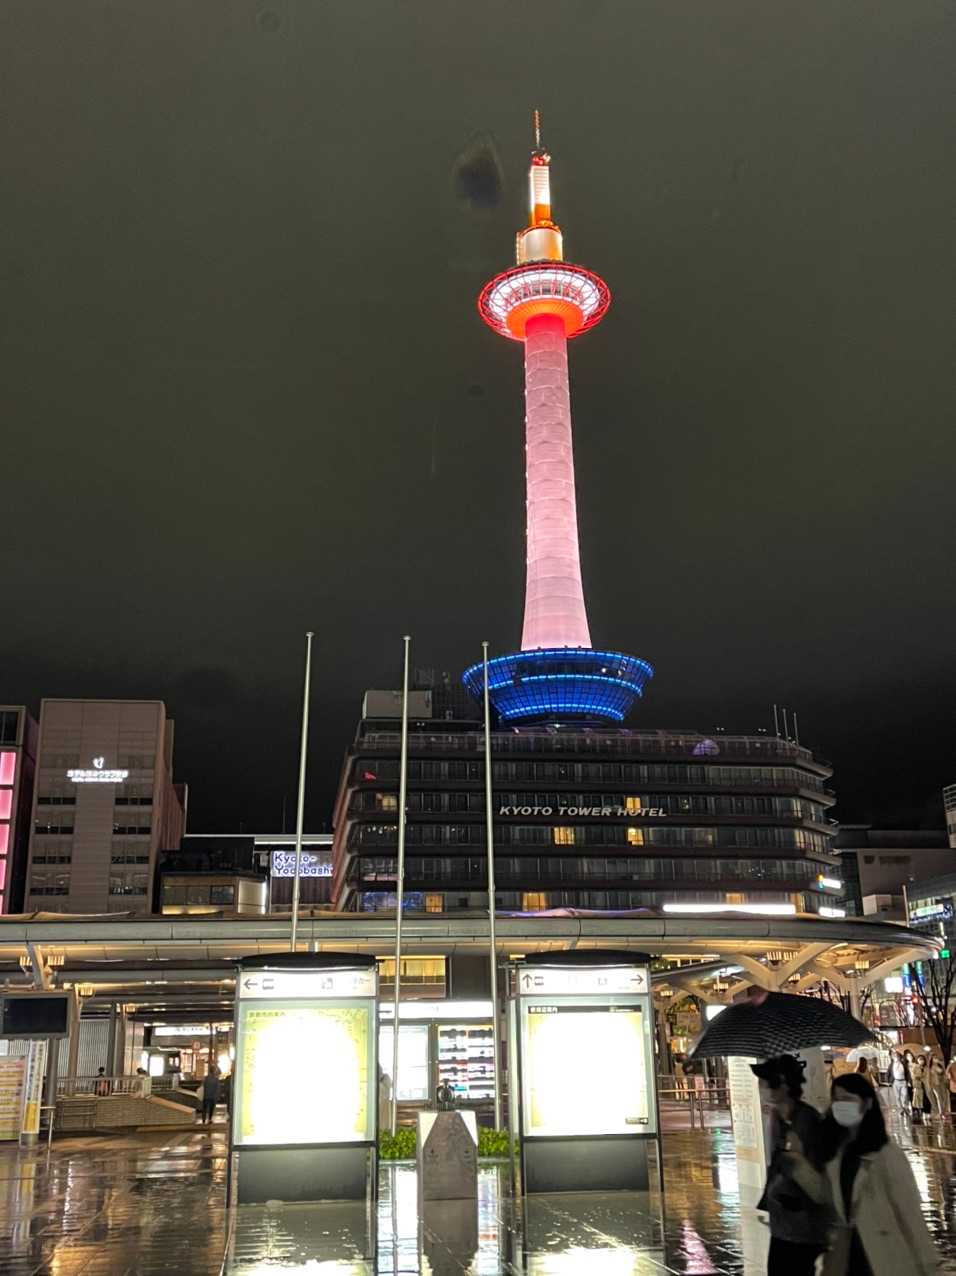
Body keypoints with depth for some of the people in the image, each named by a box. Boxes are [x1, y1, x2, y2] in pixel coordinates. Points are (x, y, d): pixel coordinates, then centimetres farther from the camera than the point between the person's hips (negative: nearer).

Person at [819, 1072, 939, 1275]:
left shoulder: (887, 1154, -14)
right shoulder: (833, 1152, 3)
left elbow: (909, 1211, -13)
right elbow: (832, 1205, 8)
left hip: (886, 1260, -5)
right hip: (846, 1256, 5)